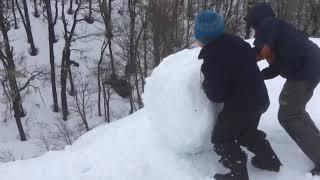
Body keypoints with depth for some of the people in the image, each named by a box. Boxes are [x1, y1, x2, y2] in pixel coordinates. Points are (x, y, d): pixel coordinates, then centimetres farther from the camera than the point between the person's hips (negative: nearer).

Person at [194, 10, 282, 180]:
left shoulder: (212, 57, -24)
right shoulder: (234, 41, -1)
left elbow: (215, 95, -19)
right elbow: (252, 57, 20)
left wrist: (205, 84, 2)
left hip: (240, 104, -8)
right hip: (259, 98, 8)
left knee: (221, 137, 10)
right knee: (247, 131, 30)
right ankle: (269, 159, 37)